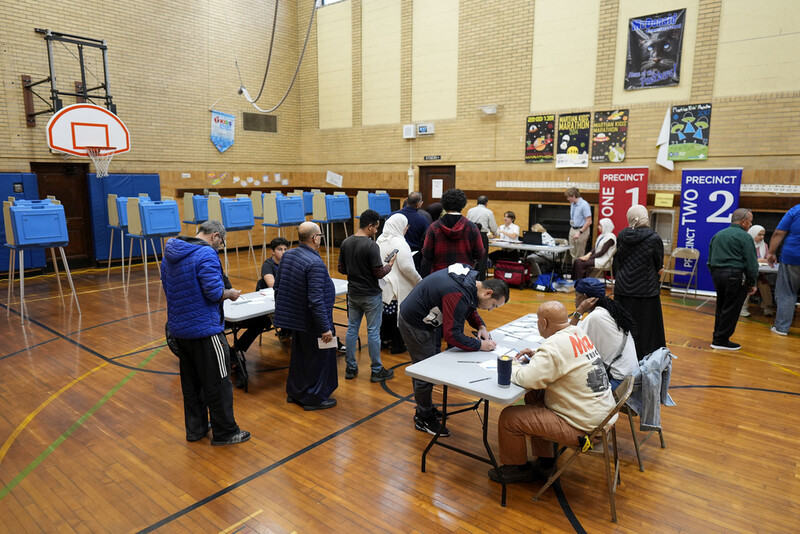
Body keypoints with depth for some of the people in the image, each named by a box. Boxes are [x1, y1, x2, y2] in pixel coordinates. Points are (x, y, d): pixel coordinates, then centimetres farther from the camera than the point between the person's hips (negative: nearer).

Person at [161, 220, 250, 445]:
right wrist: (231, 294, -4)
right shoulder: (206, 255, -18)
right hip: (205, 329, -9)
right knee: (218, 383, 3)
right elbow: (215, 293, -22)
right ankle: (225, 432, 13)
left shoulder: (170, 254, 10)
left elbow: (167, 287, 17)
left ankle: (195, 428, 30)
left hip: (179, 328, 9)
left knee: (191, 381, 18)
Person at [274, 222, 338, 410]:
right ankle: (314, 398, 20)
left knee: (298, 355, 23)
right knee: (317, 359, 8)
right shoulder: (315, 264, -25)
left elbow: (277, 287, 10)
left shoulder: (287, 255, 2)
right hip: (312, 323, -8)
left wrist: (281, 311, 22)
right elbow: (316, 300, -28)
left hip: (294, 317, 9)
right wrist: (326, 328, -22)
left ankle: (294, 392, 37)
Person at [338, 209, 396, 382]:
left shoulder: (345, 243, 0)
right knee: (373, 332, 3)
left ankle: (350, 368, 22)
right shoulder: (371, 246, -20)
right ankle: (377, 371, 13)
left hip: (353, 294, 6)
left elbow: (342, 269, 7)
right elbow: (379, 273, -19)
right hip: (371, 295, -6)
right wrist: (390, 264, -1)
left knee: (352, 329, 14)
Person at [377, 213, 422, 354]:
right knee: (398, 315, 3)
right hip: (397, 287, -8)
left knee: (386, 313, 18)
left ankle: (384, 339, 30)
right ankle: (397, 345, 12)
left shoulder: (380, 240, 8)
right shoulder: (399, 243, -18)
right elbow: (406, 267, -22)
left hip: (383, 284, 8)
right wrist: (419, 281, -11)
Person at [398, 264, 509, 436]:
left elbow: (469, 307, 16)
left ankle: (424, 407, 36)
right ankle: (424, 419, 17)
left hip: (420, 320, 10)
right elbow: (452, 335, -30)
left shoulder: (470, 278, -3)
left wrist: (481, 326, 0)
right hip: (414, 324, -10)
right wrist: (480, 345, -21)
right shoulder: (458, 295, -33)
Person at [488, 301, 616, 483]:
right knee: (533, 398, 23)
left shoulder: (556, 345, -25)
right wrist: (537, 354, 9)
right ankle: (545, 463, 31)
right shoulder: (578, 332, 3)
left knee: (509, 417, -6)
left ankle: (517, 468, 21)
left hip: (582, 427, -10)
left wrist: (513, 366, -7)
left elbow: (528, 379, -30)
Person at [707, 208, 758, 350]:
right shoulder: (744, 237, -6)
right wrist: (752, 283, 0)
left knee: (720, 307, 15)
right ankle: (721, 340, 3)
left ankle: (717, 337, 19)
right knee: (731, 309, 0)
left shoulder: (717, 235, 15)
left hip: (717, 274, 7)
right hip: (735, 275, -7)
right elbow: (751, 263, -8)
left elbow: (710, 260, 19)